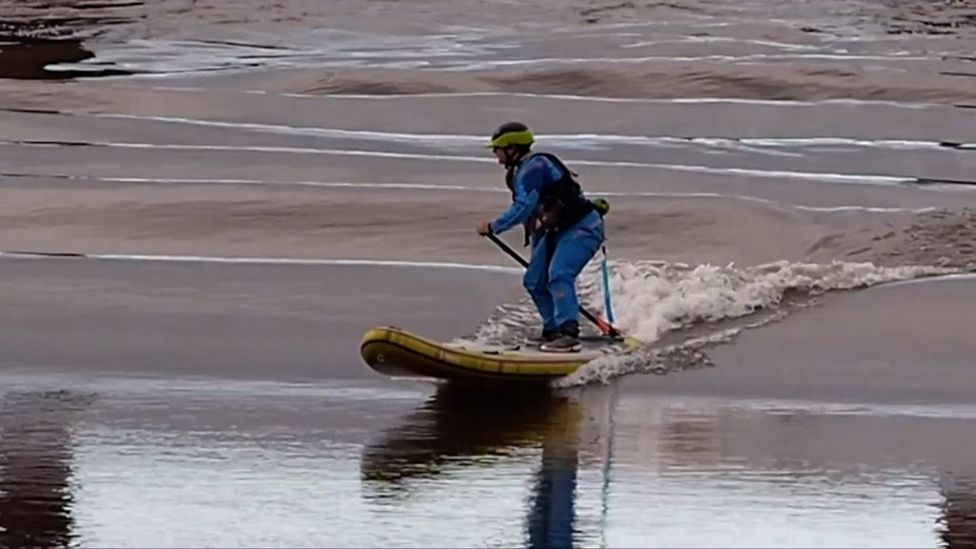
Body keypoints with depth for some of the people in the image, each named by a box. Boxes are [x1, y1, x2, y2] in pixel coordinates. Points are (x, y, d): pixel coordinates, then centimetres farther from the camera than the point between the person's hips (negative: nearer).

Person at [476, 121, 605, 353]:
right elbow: (534, 216, 23)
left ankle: (568, 334, -34)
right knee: (534, 281, 12)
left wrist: (493, 227, -19)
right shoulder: (522, 171, 16)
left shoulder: (532, 169, -17)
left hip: (583, 227, -11)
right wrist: (537, 253, 26)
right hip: (560, 230, 11)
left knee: (558, 275, -27)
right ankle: (553, 330, 23)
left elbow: (524, 208, -27)